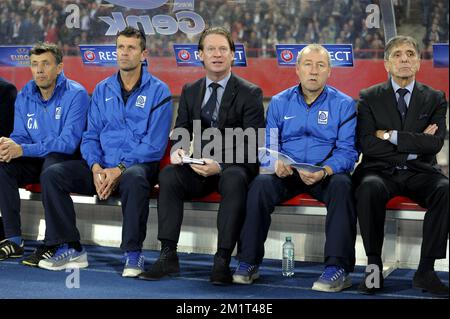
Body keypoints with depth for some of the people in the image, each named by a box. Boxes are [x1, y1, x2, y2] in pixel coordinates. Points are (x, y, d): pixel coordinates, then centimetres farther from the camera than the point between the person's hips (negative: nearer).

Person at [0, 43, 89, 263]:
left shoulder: (76, 94, -14)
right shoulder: (24, 96, 5)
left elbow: (68, 142, -23)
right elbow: (20, 136, 6)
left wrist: (22, 150, -30)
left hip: (67, 160, -5)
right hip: (36, 162, 6)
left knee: (51, 163, -38)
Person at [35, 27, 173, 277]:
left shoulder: (158, 91, 0)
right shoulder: (103, 90, 15)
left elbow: (155, 143, -9)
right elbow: (91, 136, 11)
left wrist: (120, 169, -19)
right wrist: (96, 167, -10)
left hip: (138, 164, -5)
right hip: (102, 165, 5)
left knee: (134, 179, -40)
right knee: (52, 175, -17)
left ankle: (134, 254, -25)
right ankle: (70, 249, -11)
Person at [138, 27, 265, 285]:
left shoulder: (250, 93, -2)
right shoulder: (190, 92, 13)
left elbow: (251, 144, -9)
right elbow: (181, 132, 14)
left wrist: (220, 166, -25)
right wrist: (177, 151, -12)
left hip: (233, 168, -3)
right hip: (198, 167, 4)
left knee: (234, 179, -37)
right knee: (168, 174, -26)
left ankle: (222, 260, -35)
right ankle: (168, 256, -25)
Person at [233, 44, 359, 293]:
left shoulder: (344, 104, 3)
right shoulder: (279, 102, 10)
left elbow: (347, 151, -5)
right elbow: (268, 145, 8)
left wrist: (324, 171, -26)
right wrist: (276, 163, -17)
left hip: (327, 173, -1)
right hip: (287, 173, 2)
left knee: (342, 185, -34)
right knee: (260, 184, -28)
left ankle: (338, 268, -31)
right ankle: (248, 262, -18)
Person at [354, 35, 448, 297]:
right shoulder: (370, 98, 6)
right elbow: (367, 145, -7)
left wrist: (391, 135, -10)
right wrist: (415, 143, -9)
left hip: (420, 172, 1)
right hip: (381, 171, -1)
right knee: (369, 188, -36)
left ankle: (426, 270, -24)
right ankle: (374, 266, -24)